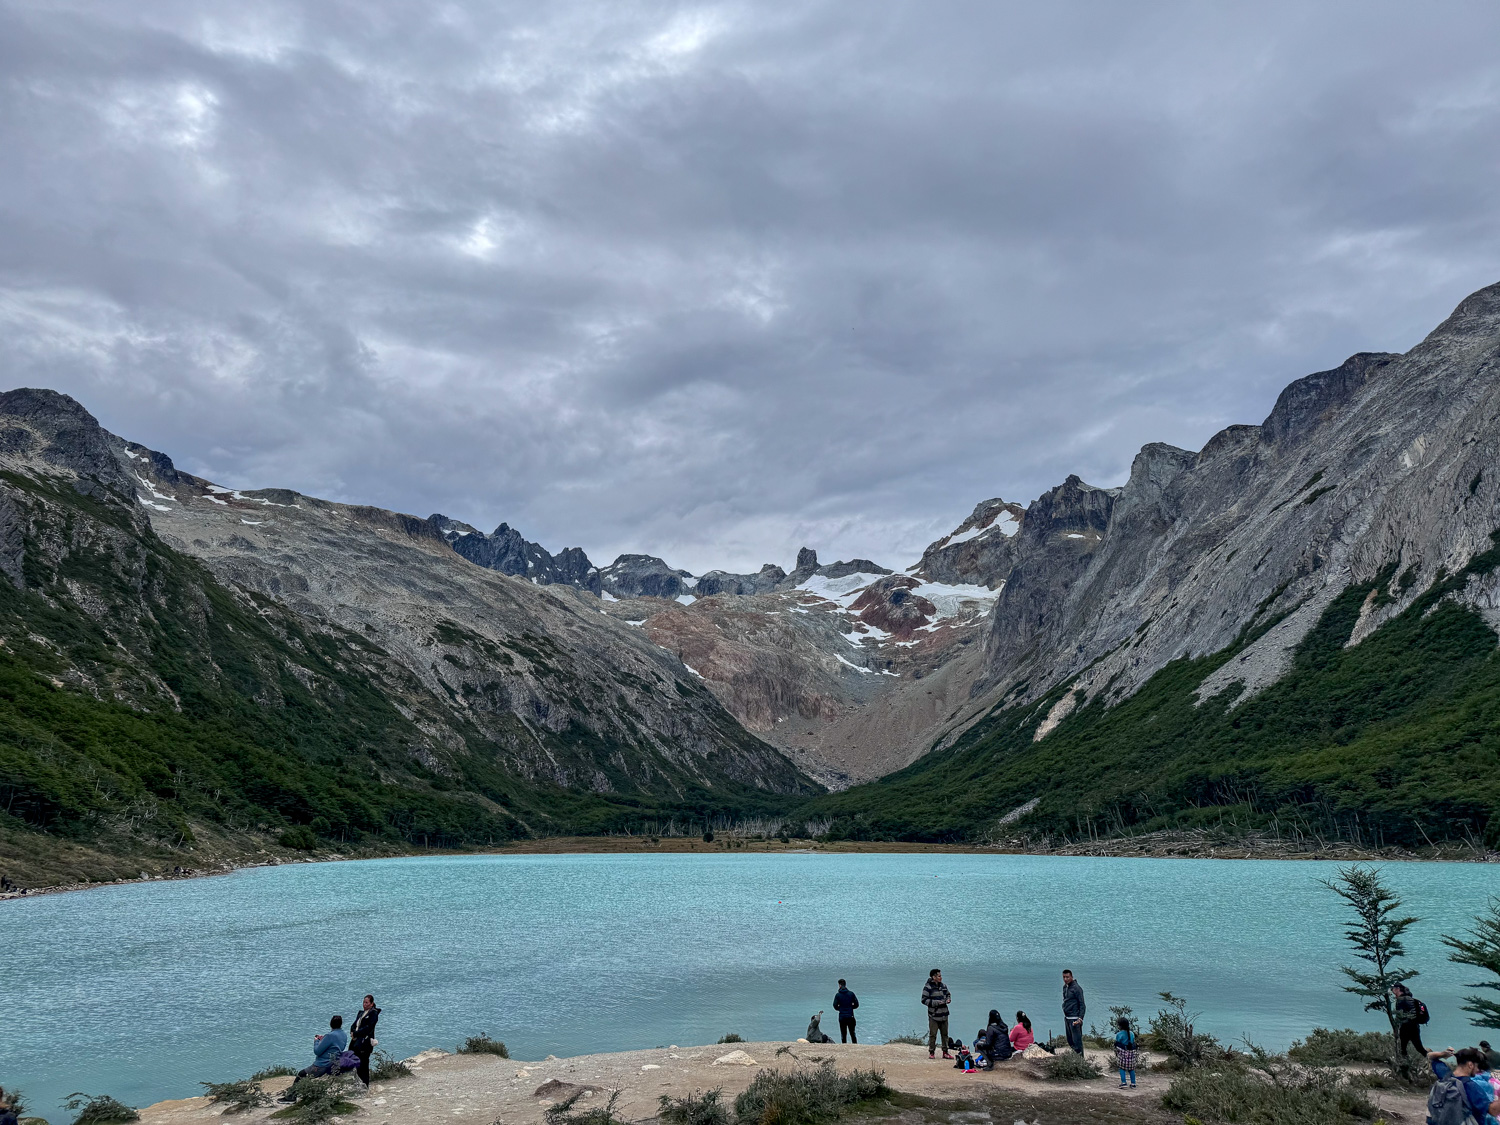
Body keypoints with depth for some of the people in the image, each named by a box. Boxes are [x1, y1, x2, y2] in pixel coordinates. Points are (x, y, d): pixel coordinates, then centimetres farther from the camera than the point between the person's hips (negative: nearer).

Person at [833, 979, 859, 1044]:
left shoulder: (838, 995, -5)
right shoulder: (851, 994, -2)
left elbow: (835, 1006, -6)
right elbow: (856, 1004, 0)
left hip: (842, 1017, -2)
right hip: (851, 1016, 2)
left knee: (843, 1034, 6)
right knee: (852, 1033, 11)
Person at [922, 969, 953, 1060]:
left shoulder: (943, 986, 10)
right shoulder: (928, 987, -9)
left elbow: (948, 994, 26)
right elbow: (924, 1000, -11)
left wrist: (948, 999, 3)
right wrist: (936, 1003, -17)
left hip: (943, 1015, 6)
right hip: (933, 1015, -6)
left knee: (945, 1034, 10)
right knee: (933, 1034, -2)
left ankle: (945, 1052, 19)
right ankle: (931, 1052, 9)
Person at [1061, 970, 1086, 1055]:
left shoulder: (1076, 988, -14)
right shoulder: (1064, 987, 11)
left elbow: (1082, 1004, -14)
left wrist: (1080, 1018, -22)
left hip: (1074, 1019, -8)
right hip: (1066, 1018, 8)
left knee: (1077, 1040, -6)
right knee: (1070, 1041, 14)